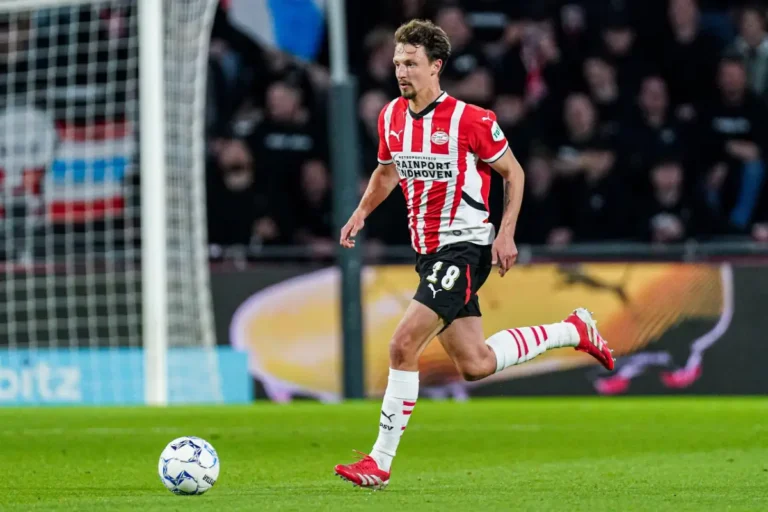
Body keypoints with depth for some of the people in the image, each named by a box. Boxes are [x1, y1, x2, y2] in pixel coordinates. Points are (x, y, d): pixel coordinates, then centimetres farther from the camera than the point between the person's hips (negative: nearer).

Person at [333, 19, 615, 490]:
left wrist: (506, 234, -11)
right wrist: (361, 213, 7)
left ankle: (381, 462, -11)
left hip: (464, 247, -8)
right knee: (475, 365, 10)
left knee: (404, 344, -18)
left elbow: (513, 172, -3)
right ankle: (574, 331, 31)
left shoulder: (471, 120, -15)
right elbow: (388, 170, 22)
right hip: (429, 252, 8)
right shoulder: (391, 117, 4)